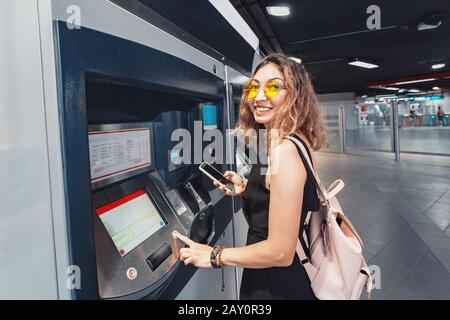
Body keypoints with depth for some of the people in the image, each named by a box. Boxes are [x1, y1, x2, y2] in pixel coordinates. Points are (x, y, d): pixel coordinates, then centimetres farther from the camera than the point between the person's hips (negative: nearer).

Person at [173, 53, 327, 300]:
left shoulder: (284, 149, -27)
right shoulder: (295, 142, 2)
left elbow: (281, 252, -27)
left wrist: (215, 256, -15)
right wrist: (247, 189, 6)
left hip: (275, 288, -8)